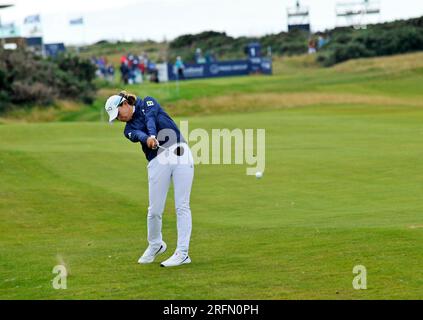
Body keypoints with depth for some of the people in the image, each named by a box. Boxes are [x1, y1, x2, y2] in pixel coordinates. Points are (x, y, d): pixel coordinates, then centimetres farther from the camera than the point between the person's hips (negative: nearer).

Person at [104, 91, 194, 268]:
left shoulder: (148, 102, 11)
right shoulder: (129, 129, 13)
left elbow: (150, 118, -11)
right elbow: (140, 135, -11)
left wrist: (153, 135, -32)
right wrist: (148, 139, -34)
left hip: (180, 152, -3)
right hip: (158, 160, 3)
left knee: (182, 206, -7)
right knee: (154, 210, -1)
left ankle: (182, 253, -8)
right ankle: (155, 245, 26)